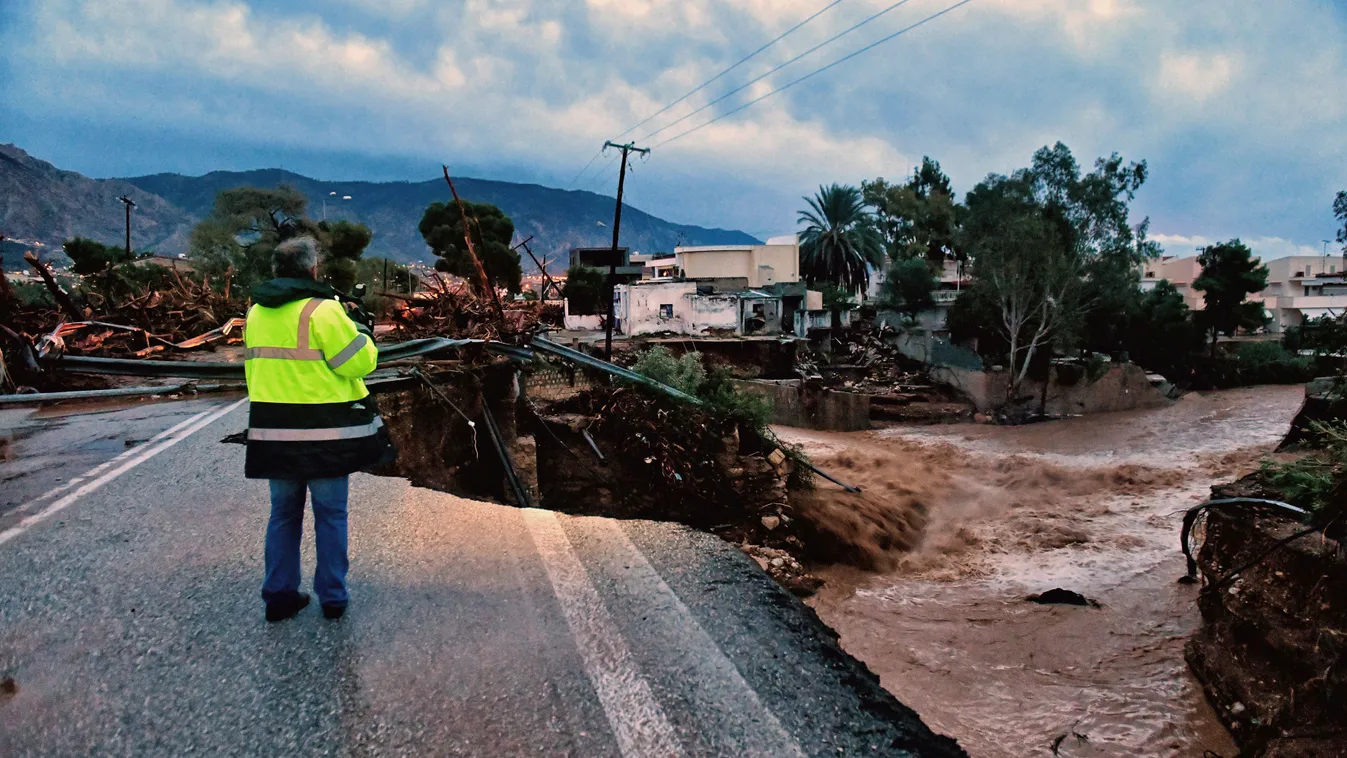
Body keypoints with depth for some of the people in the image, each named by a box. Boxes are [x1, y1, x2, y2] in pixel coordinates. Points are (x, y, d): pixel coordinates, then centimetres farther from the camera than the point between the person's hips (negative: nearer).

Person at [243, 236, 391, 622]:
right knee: (330, 514, 7)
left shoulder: (256, 313, 8)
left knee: (283, 513, 16)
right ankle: (332, 597, 13)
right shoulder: (323, 311, -15)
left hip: (273, 431, 6)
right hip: (325, 432, -5)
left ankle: (279, 595, 19)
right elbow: (359, 362, -13)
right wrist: (360, 334, 4)